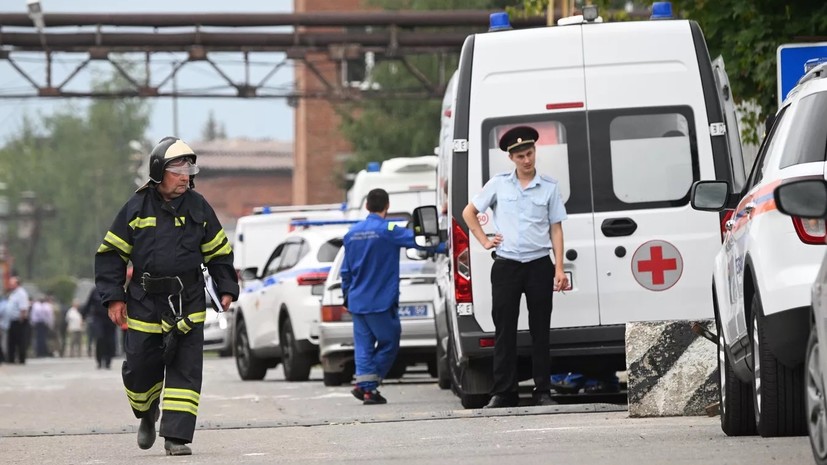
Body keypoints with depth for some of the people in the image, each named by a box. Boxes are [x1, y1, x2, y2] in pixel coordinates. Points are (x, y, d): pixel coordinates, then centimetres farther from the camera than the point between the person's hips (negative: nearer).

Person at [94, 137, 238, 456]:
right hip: (145, 303, -1)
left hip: (188, 303, 1)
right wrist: (114, 297, -1)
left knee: (186, 370, -7)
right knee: (140, 367, 2)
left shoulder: (198, 207, 6)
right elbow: (111, 253, 5)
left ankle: (177, 436, -6)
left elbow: (218, 251, 15)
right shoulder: (137, 208, 0)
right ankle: (147, 414, 33)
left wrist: (227, 289, 6)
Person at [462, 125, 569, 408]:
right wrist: (484, 241, 5)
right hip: (506, 266, 0)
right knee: (504, 330, 0)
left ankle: (543, 391, 7)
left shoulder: (549, 188, 5)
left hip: (539, 265, 0)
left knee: (540, 330, 3)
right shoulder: (498, 184, 6)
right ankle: (503, 393, 3)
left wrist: (559, 269, -1)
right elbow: (469, 212, 16)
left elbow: (556, 229, 5)